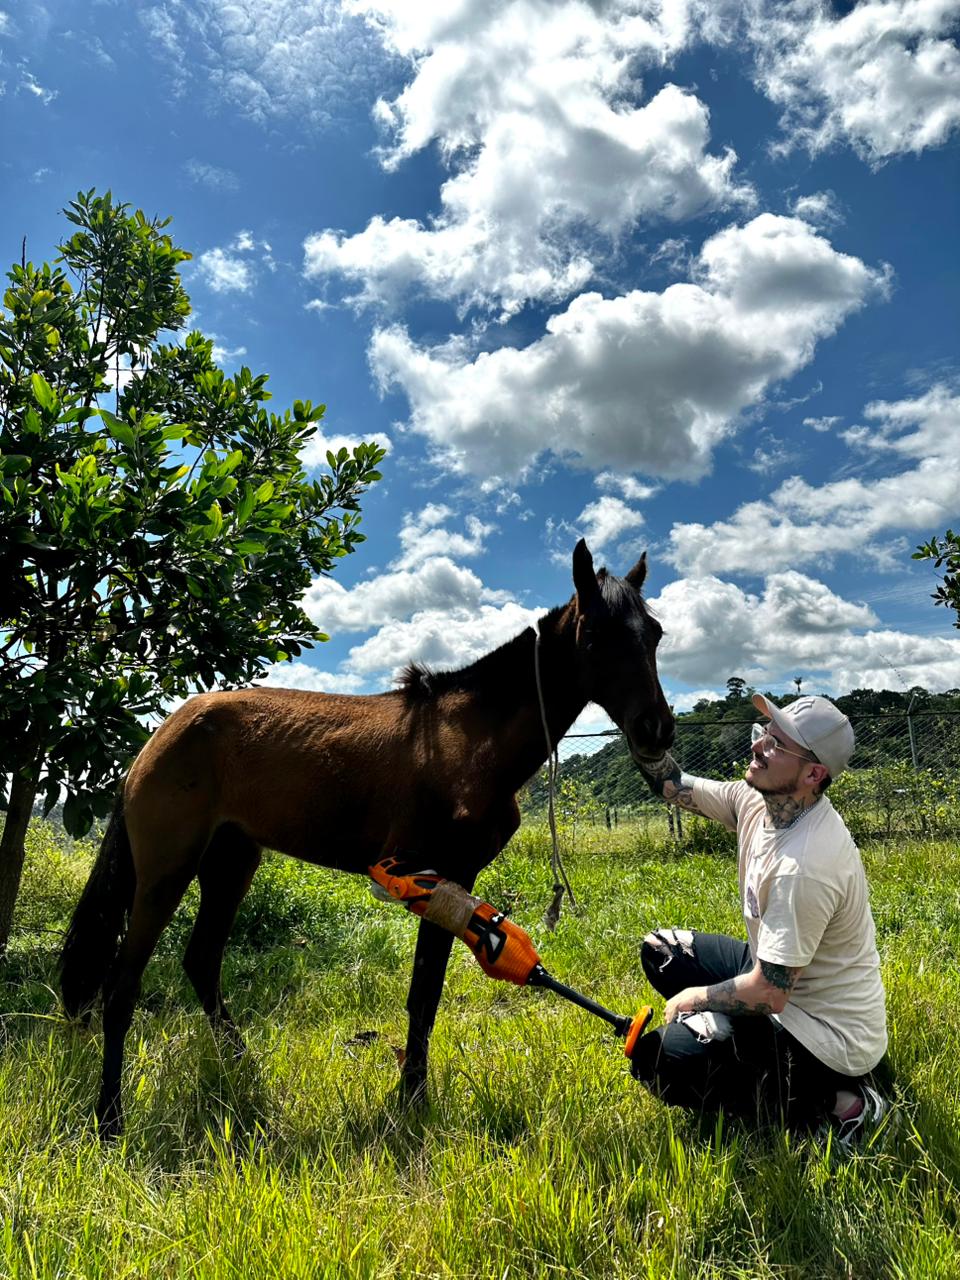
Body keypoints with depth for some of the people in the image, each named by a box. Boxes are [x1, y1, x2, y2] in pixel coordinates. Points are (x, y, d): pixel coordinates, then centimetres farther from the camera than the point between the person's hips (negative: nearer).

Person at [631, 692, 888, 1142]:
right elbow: (674, 785, 1)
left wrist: (691, 997, -12)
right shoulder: (757, 799, -10)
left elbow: (767, 994, -29)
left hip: (828, 1035, -8)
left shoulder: (806, 864, -34)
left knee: (657, 1058, -18)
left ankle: (834, 1103, -5)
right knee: (660, 950, 11)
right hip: (780, 979, 9)